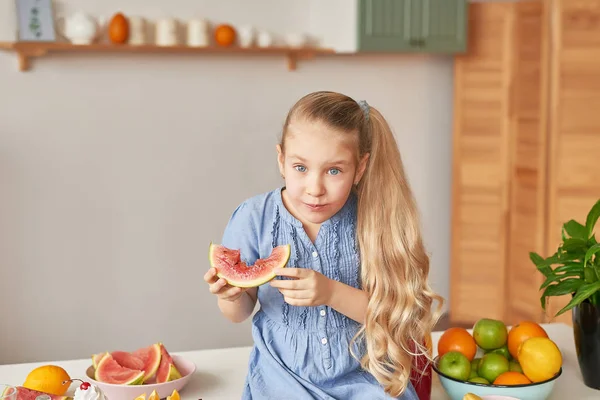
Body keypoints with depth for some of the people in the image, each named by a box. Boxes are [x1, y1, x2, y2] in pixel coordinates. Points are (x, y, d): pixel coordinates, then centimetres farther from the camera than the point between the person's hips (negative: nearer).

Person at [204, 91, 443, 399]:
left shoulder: (371, 220, -9)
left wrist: (332, 293, -25)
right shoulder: (253, 219, -7)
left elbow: (392, 313, -10)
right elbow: (240, 313, 3)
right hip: (283, 375, 0)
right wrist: (231, 296, -20)